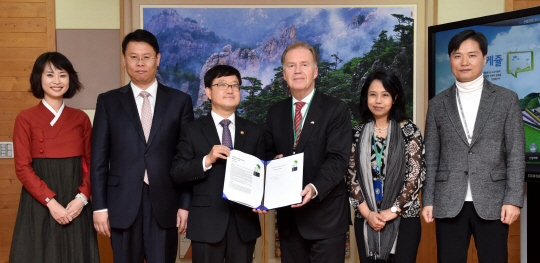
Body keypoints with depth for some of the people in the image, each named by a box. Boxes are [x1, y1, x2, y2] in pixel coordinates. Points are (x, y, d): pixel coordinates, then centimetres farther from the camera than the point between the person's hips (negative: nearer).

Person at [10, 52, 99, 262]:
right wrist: (51, 202, -14)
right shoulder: (26, 118, -2)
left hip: (75, 207, 2)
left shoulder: (81, 118, 6)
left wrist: (82, 198, -9)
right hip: (39, 206, -2)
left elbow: (91, 164, 6)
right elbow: (22, 168, -6)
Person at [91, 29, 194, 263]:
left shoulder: (179, 101, 4)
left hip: (165, 204, 0)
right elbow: (99, 158, 4)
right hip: (123, 204, 1)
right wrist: (99, 206, -1)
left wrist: (185, 204, -1)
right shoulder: (108, 101, 6)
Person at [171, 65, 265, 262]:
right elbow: (176, 174, -4)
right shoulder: (192, 131, 1)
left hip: (244, 222, 2)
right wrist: (207, 160, -19)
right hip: (207, 222, -2)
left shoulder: (254, 131, 9)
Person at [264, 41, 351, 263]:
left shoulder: (336, 109, -5)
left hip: (325, 217, -4)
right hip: (288, 216, 4)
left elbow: (337, 159, -14)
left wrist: (315, 187, -29)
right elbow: (268, 152, 16)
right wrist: (274, 160, -7)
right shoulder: (275, 112, 11)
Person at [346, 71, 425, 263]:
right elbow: (351, 176, 3)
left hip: (403, 217, -2)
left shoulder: (408, 130, -1)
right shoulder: (358, 133, 5)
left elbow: (416, 173, -6)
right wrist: (367, 213, -6)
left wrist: (393, 210, -11)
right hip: (366, 219, 2)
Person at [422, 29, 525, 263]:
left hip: (492, 204, -1)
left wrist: (513, 199, -5)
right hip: (448, 204, 1)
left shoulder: (507, 99, 5)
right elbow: (431, 158, 8)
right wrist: (428, 200, 3)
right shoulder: (437, 104, 8)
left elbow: (516, 154, 2)